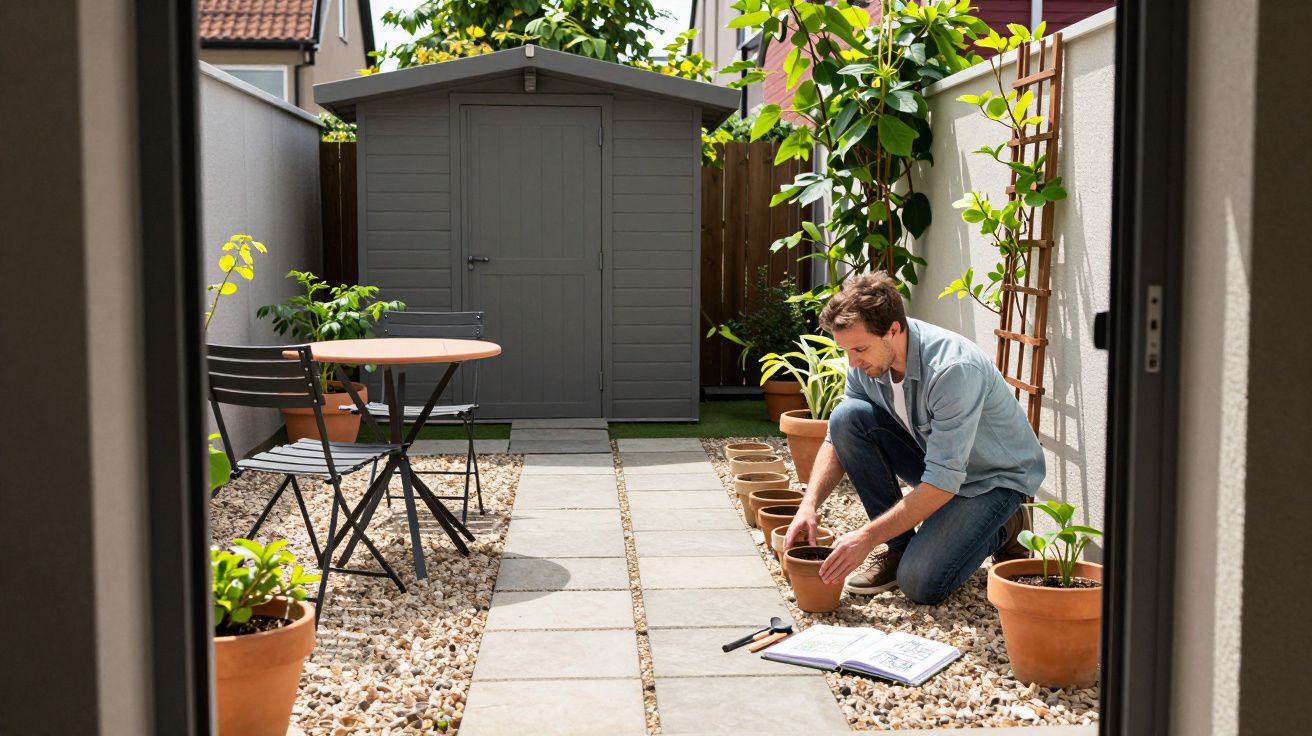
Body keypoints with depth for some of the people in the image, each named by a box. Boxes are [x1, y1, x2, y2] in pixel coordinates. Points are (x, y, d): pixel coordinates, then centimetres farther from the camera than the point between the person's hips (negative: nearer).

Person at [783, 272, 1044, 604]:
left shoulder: (953, 369, -35)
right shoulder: (867, 362, -13)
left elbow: (943, 483, -35)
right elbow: (838, 438, -1)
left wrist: (868, 537, -35)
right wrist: (810, 503, -17)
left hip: (997, 475, -7)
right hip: (935, 458, 7)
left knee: (920, 582, -22)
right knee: (847, 417, -17)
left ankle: (1006, 528, 7)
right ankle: (898, 546, -6)